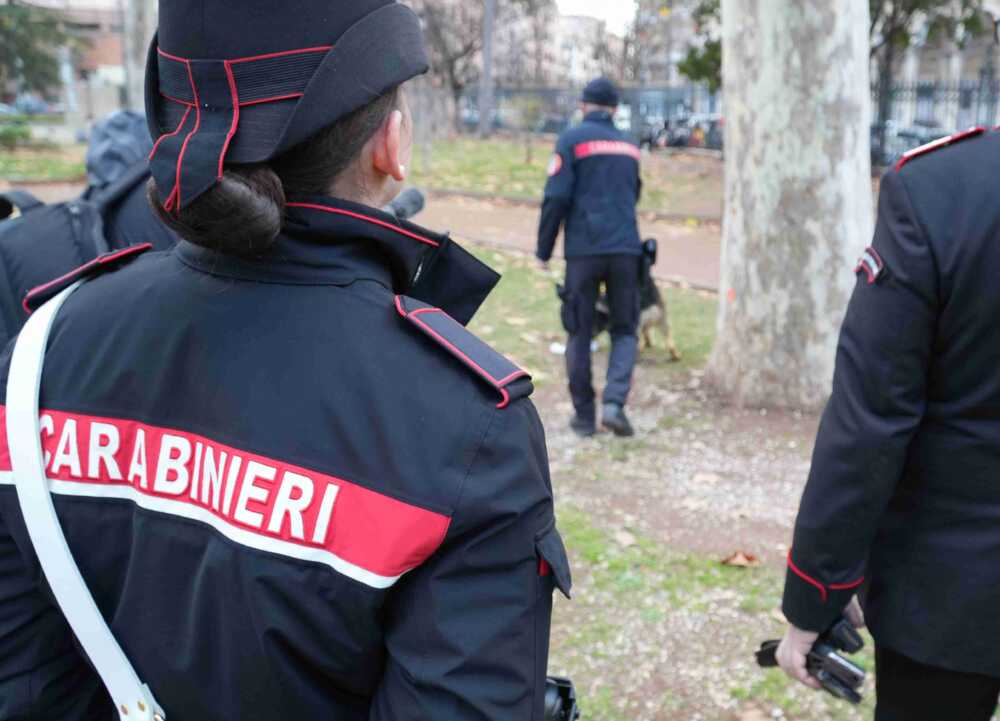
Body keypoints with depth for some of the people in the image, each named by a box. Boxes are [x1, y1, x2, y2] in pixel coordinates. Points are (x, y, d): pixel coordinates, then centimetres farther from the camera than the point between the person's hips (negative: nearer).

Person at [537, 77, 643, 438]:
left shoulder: (572, 140, -1)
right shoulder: (630, 145, 14)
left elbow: (556, 198, -8)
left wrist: (543, 250, -1)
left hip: (583, 250, -3)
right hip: (625, 249, 3)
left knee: (579, 334, 8)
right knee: (625, 330, 11)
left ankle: (584, 415, 11)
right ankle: (614, 401, -9)